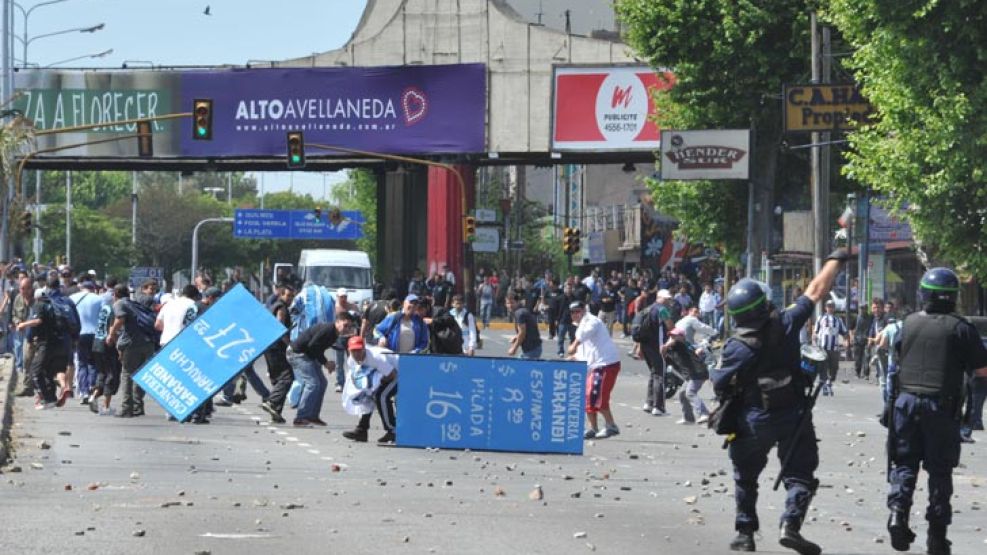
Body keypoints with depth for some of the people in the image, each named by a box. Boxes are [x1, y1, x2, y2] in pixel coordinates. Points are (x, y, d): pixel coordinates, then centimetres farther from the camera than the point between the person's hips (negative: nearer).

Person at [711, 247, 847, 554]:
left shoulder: (736, 347, -17)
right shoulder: (786, 324, -12)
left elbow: (720, 386, -14)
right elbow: (816, 291, -1)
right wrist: (835, 260, 10)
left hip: (753, 422, 0)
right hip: (793, 417, 0)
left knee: (745, 476, 20)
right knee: (799, 474, 4)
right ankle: (791, 523, -19)